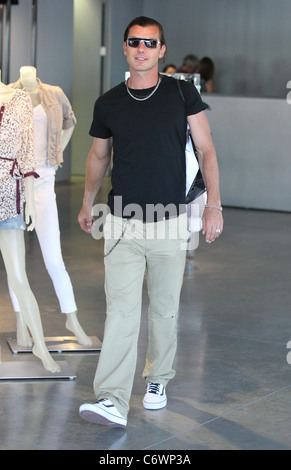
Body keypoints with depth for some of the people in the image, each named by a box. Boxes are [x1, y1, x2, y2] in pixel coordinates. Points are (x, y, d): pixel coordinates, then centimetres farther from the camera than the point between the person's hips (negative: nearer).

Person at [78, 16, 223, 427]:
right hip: (122, 224, 0)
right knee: (121, 310, -9)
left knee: (165, 309, 10)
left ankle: (157, 380, 29)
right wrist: (88, 204, 28)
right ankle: (112, 401, -15)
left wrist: (214, 204, -7)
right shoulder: (108, 103, 5)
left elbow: (206, 149, 2)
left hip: (170, 223, 0)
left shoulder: (182, 93, 1)